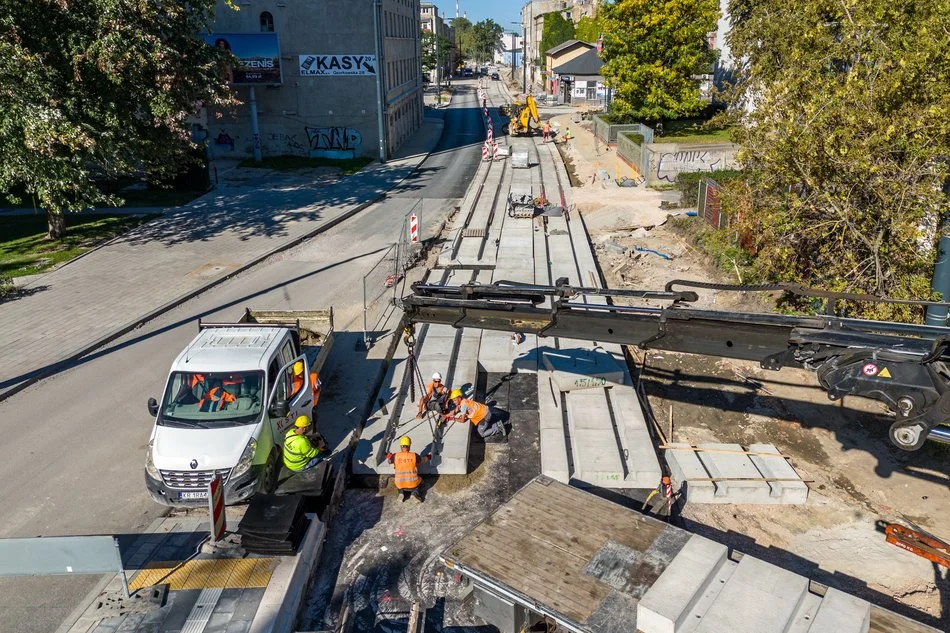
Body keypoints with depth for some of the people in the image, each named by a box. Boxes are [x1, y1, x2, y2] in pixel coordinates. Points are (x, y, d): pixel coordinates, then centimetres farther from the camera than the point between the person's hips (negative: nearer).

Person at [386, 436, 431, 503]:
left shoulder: (395, 456, -10)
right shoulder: (415, 456, -12)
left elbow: (389, 460, 12)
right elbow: (422, 461, 8)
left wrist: (388, 455, 35)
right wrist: (428, 457, 31)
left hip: (400, 485, 1)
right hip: (413, 484, -1)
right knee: (420, 480, 31)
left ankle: (402, 492, 10)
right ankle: (415, 492, 4)